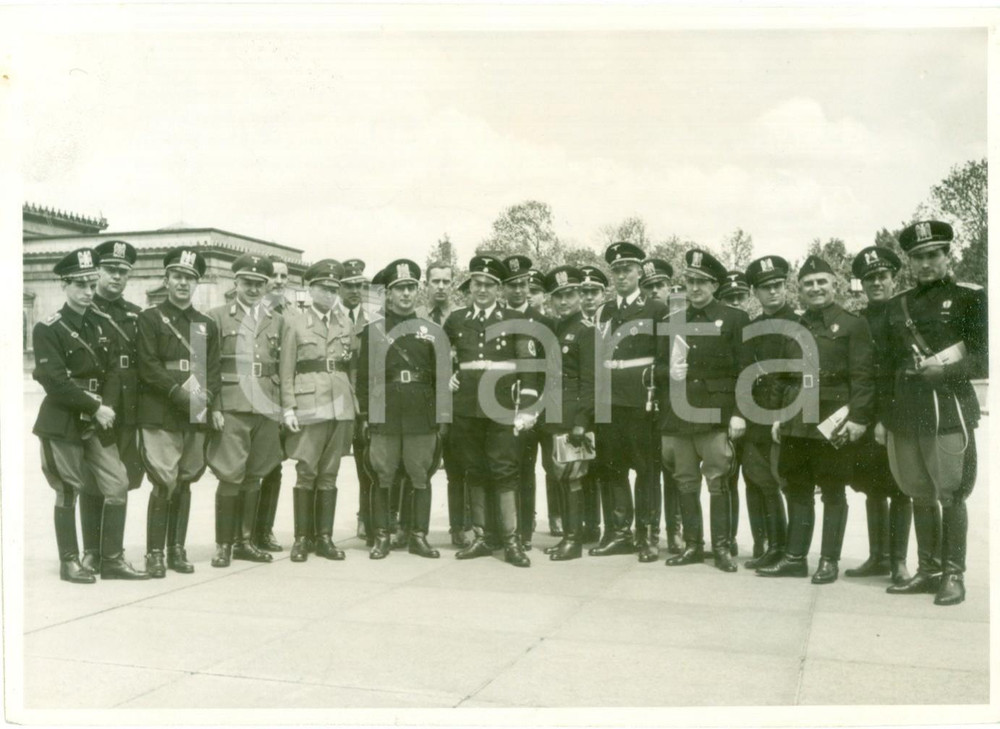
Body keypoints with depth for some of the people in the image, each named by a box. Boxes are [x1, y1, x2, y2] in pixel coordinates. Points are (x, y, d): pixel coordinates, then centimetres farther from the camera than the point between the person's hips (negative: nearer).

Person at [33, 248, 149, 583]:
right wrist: (96, 408, -18)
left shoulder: (102, 325, 11)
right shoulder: (47, 329, -6)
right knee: (68, 492, 3)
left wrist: (108, 408, -10)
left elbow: (114, 370, 6)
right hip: (63, 422, -5)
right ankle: (70, 562, 16)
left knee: (118, 486, 1)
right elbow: (57, 382, -15)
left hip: (100, 421, 5)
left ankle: (112, 559, 11)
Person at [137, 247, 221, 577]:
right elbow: (149, 366, -7)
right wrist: (181, 394, -17)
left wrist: (205, 396, -8)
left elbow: (213, 369, 11)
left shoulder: (207, 325, 17)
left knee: (184, 483, 9)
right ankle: (154, 553, 1)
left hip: (196, 417, 4)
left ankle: (177, 549, 18)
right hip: (159, 416, -4)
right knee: (165, 483, -9)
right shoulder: (150, 318, 3)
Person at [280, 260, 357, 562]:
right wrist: (288, 408, -7)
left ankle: (325, 537, 12)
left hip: (341, 408, 3)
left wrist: (355, 404, 9)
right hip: (309, 407, -3)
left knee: (329, 475, 6)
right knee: (306, 474, -2)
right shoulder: (294, 323, 5)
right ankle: (302, 538, 7)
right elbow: (286, 370, 1)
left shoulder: (346, 324, 15)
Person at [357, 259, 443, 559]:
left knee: (421, 478, 4)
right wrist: (364, 417, 1)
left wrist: (441, 416, 4)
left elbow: (442, 377, 9)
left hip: (422, 419, 1)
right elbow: (364, 377, 6)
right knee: (382, 479, 3)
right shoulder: (372, 331, 8)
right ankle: (381, 537, 13)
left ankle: (419, 537, 14)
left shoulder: (433, 331, 10)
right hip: (384, 418, -1)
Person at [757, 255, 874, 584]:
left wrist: (858, 417, -15)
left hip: (834, 421, -5)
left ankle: (829, 560, 13)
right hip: (796, 423, 5)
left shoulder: (853, 324, -1)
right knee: (798, 491, 9)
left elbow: (861, 376, -7)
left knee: (833, 492, 4)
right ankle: (795, 557, 17)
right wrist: (778, 416, 10)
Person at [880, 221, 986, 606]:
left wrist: (947, 368, -17)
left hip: (949, 413, -5)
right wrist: (882, 416, 13)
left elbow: (986, 358, -2)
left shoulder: (971, 298, 1)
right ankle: (928, 571, 22)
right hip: (905, 415, 5)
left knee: (951, 495, 0)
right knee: (920, 495, 11)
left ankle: (953, 574, 11)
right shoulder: (898, 305, 14)